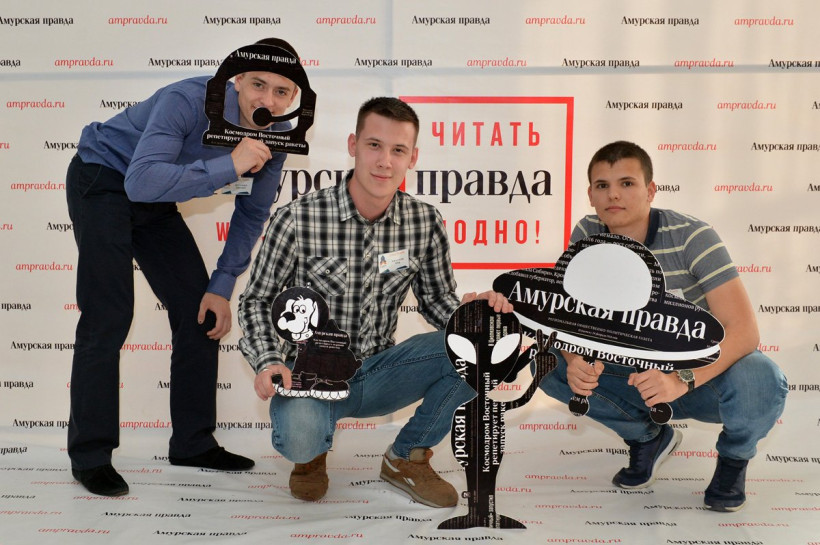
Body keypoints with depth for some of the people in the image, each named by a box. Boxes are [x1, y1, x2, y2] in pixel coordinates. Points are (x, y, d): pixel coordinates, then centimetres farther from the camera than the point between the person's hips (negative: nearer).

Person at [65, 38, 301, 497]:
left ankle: (193, 442, 14)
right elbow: (142, 180, -44)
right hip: (104, 181, -6)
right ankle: (90, 455, -2)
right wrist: (229, 166, -45)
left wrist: (223, 286, -7)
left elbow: (253, 214, -1)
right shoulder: (190, 101, -32)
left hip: (156, 201, 7)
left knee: (202, 311, 1)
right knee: (109, 316, -14)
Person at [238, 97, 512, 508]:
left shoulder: (425, 222, -5)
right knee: (298, 436, -36)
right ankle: (311, 452, 8)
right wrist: (269, 361, -22)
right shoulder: (298, 219, -15)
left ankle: (407, 457, 6)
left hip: (377, 373, 4)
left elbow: (436, 300, 6)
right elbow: (257, 301, -5)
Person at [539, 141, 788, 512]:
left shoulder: (690, 237, -22)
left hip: (704, 375, -3)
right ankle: (649, 437, 8)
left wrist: (682, 380, -43)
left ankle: (734, 456, 3)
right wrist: (577, 361, -33)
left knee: (759, 381, -37)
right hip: (640, 376, 4)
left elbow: (743, 329, -28)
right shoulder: (586, 237, -9)